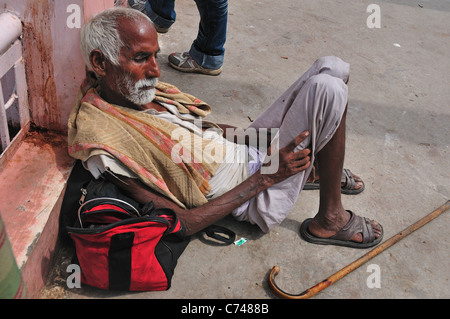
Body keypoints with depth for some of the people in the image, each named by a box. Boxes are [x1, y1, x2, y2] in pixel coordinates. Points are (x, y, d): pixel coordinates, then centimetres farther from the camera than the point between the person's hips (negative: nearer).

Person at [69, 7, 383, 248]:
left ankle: (319, 168, 24)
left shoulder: (141, 90, 2)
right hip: (259, 201, -8)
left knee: (332, 67, 2)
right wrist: (264, 178, -22)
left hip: (250, 149, 8)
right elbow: (179, 223, -22)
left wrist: (268, 138, 6)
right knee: (326, 88, -23)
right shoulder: (104, 144, -24)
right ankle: (329, 220, -5)